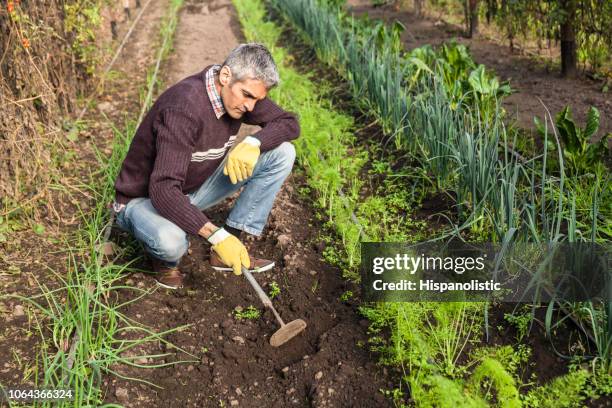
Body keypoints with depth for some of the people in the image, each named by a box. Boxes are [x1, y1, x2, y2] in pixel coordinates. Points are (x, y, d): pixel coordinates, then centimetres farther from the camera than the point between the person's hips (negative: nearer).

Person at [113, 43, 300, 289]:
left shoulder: (240, 92, -10)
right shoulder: (184, 107, -34)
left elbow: (290, 124, -3)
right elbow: (163, 191, -39)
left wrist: (253, 143, -24)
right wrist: (217, 236, -42)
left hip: (194, 189, 7)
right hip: (145, 198, -7)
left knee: (282, 153, -6)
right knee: (170, 241, -44)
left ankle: (230, 245, -3)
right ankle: (166, 257, -3)